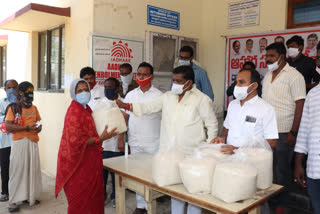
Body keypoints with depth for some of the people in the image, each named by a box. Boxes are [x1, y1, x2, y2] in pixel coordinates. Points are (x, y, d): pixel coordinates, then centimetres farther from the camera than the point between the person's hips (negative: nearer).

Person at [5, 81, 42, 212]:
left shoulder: (34, 108, 13)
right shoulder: (13, 107, -4)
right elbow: (8, 126, -13)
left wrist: (39, 127, 0)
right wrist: (27, 128, -19)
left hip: (32, 142, 6)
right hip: (19, 142, -5)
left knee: (33, 169, 10)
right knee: (17, 170, -2)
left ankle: (29, 195, 25)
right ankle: (13, 201, 8)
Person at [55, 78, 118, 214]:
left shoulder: (86, 109, 8)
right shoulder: (74, 112, -19)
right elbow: (77, 141, -24)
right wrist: (101, 138, -21)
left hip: (88, 161, 9)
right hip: (78, 163, -9)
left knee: (93, 195, 18)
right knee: (80, 199, 6)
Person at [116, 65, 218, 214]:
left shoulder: (201, 99, -6)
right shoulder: (168, 97, 8)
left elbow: (212, 125, -3)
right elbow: (148, 107, 7)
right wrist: (125, 105, -3)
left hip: (192, 155, -5)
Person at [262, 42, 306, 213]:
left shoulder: (294, 76, -8)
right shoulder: (268, 75, 12)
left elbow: (300, 105, -11)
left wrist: (293, 133, -16)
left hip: (283, 132, -6)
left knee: (282, 170, 5)